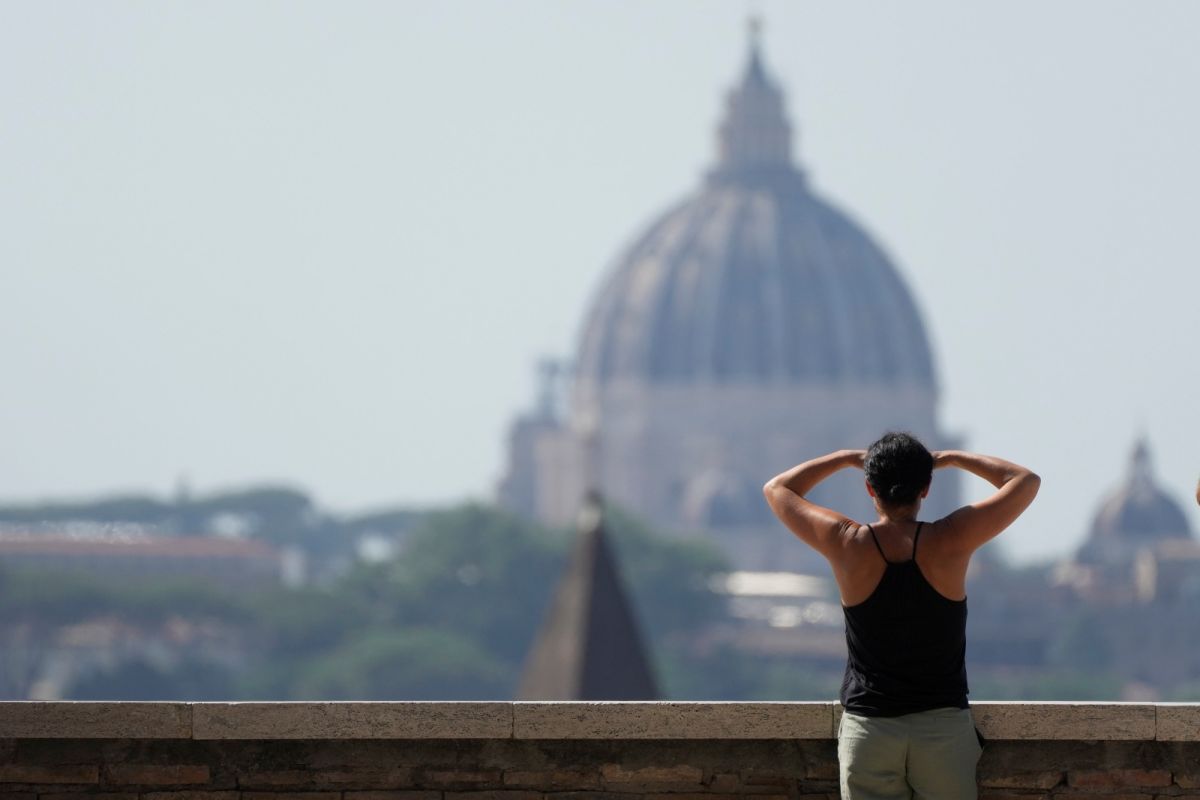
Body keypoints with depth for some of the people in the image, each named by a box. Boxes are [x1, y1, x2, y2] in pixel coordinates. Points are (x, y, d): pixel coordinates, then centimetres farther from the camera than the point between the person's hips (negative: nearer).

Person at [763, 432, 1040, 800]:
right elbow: (1026, 482, 4)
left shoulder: (848, 546, -8)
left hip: (868, 727, 0)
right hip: (944, 725, 0)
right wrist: (953, 459, 11)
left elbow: (777, 489, 9)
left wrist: (846, 459, 15)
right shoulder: (951, 543, -10)